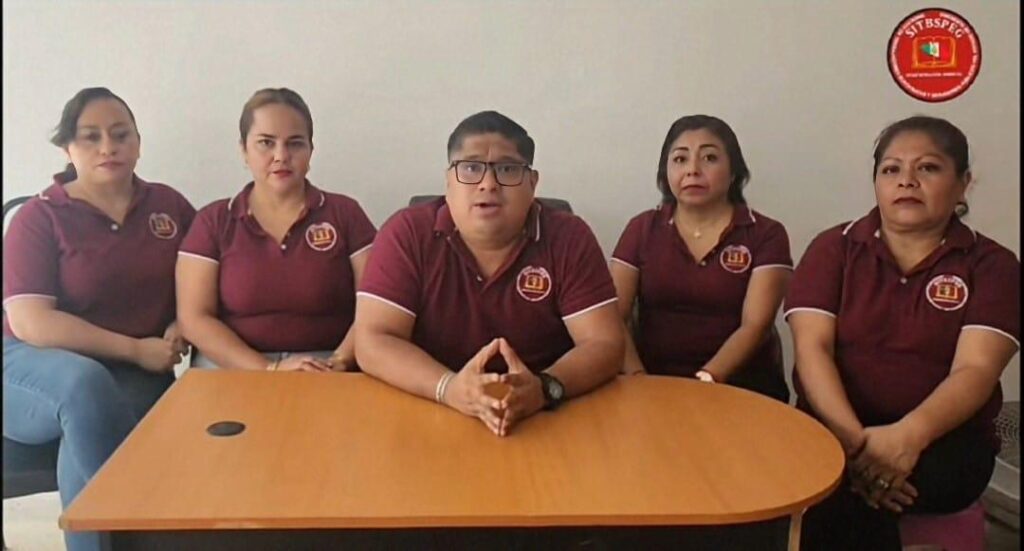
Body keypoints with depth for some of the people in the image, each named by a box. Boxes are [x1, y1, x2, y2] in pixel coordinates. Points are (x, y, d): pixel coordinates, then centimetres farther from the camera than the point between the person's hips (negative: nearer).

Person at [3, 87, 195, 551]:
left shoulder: (169, 206, 7)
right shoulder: (39, 217, -3)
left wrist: (181, 328, -5)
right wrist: (136, 348, -17)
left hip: (138, 374, 2)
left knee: (87, 429, -33)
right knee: (87, 386, -36)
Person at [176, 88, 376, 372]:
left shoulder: (344, 213, 7)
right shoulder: (213, 221, 8)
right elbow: (194, 318, -1)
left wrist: (338, 363, -16)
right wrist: (269, 370, -13)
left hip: (325, 373, 0)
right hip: (231, 369, 1)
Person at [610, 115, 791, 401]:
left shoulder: (766, 234, 3)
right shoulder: (642, 229, 7)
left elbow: (755, 326, -7)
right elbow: (613, 318, 0)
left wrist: (704, 381, -21)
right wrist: (639, 380, -16)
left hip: (742, 388, -1)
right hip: (656, 384, 1)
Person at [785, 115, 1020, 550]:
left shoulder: (992, 265, 3)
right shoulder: (834, 248, 5)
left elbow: (975, 371, -10)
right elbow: (812, 348, -7)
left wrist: (908, 436, -30)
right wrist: (854, 439, -24)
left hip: (943, 441, -1)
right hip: (835, 429, 1)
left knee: (843, 491, -31)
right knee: (840, 478, -33)